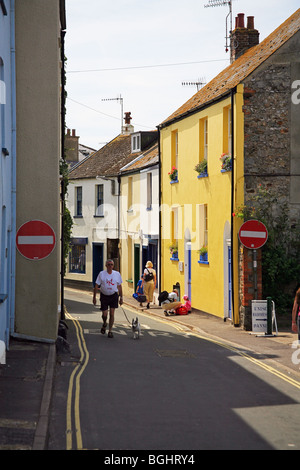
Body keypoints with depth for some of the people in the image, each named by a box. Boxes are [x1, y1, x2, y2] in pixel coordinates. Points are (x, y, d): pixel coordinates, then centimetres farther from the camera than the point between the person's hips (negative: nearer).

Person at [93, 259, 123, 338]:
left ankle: (110, 331, 8)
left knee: (112, 314, -3)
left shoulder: (117, 274, 2)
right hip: (104, 296, -1)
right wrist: (94, 297, -4)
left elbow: (119, 286, 9)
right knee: (104, 314, -2)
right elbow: (96, 286, -1)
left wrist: (121, 298, 9)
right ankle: (104, 324, 32)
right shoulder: (101, 274, -4)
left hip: (113, 296, 1)